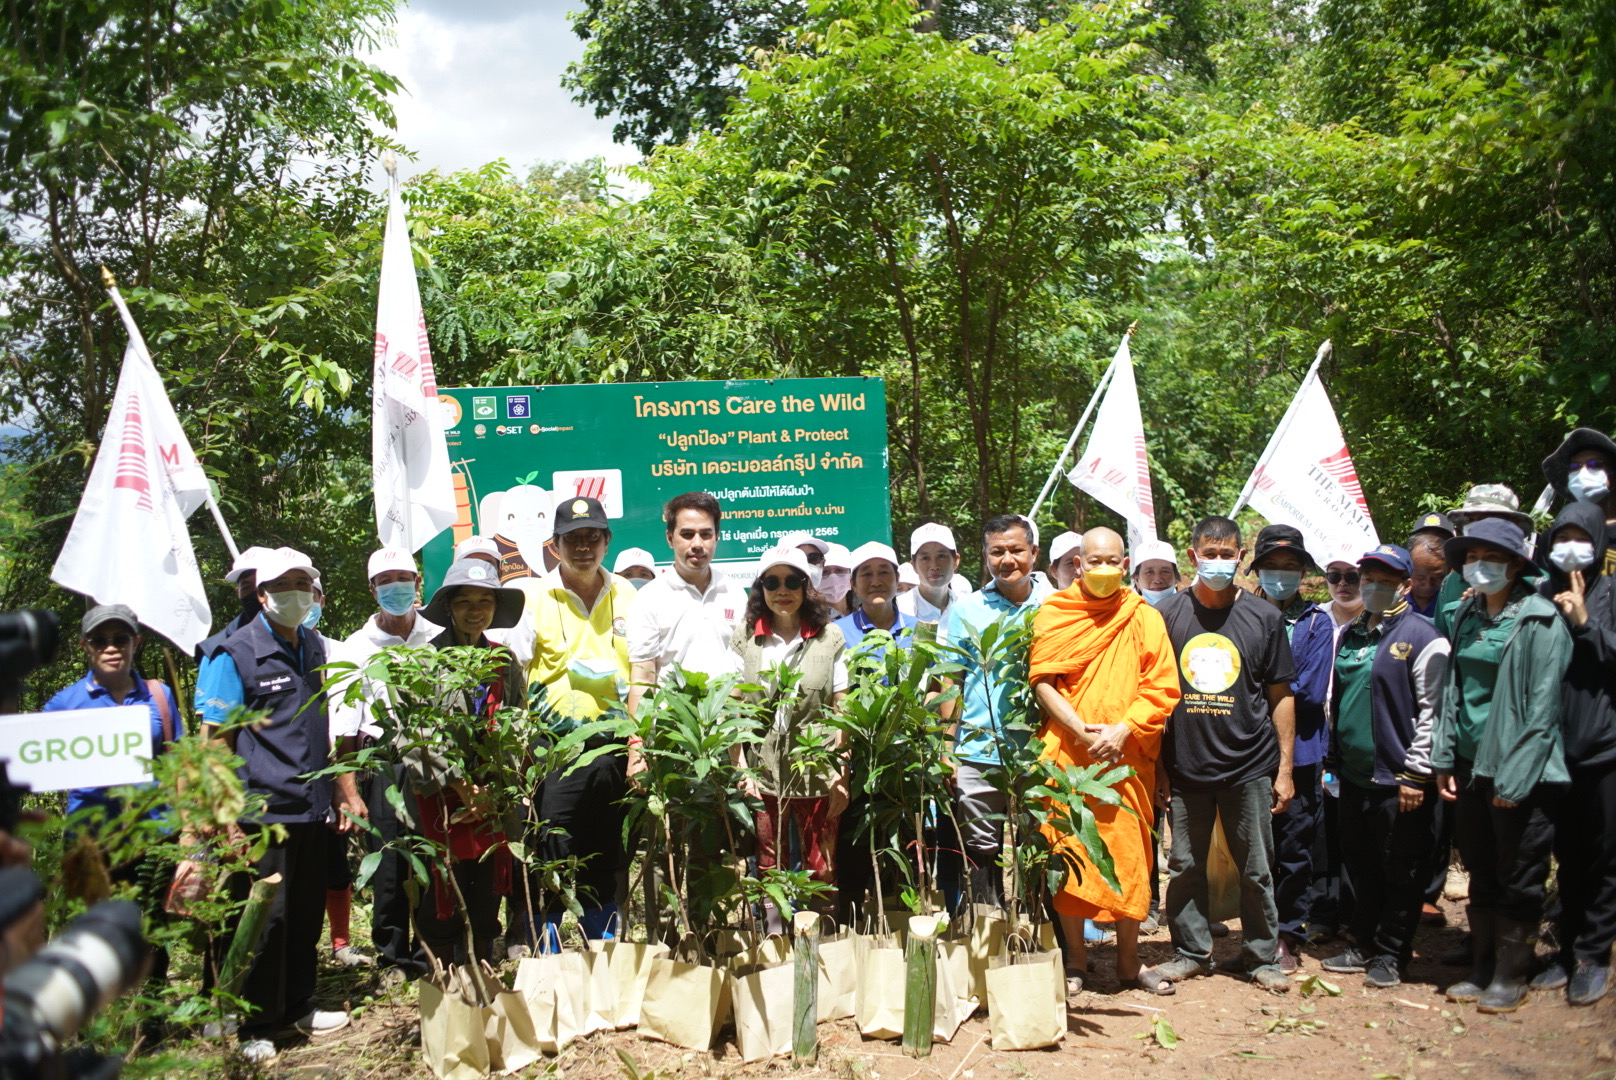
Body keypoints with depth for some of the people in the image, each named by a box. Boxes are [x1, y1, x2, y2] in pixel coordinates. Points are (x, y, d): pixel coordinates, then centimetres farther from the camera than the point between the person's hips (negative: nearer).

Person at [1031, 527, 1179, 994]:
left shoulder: (1145, 619, 7)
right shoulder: (1052, 614, 6)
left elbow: (1162, 688, 2)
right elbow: (1042, 682, -1)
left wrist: (1122, 730, -12)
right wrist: (1081, 730, -13)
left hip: (1127, 756, 1)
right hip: (1066, 753, 0)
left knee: (1128, 852, 2)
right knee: (1068, 851, 2)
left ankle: (1128, 958, 17)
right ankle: (1075, 957, 15)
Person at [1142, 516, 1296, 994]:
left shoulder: (1264, 617, 3)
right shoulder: (1168, 614, 3)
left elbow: (1281, 696, 6)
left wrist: (1285, 768, 2)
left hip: (1249, 766, 0)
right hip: (1185, 766, 1)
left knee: (1256, 870, 7)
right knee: (1184, 866, 8)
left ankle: (1262, 956, 21)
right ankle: (1191, 951, 23)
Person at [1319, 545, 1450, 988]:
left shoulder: (1423, 638, -9)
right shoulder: (1350, 635, 13)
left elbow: (1432, 711, -13)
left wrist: (1416, 774, -15)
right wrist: (1334, 757, 17)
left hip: (1399, 782, -7)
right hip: (1353, 777, 7)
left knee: (1400, 873, 4)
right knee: (1361, 868, 15)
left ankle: (1391, 954, 15)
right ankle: (1363, 945, 27)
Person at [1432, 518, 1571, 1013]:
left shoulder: (1540, 621, -11)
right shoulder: (1466, 616, 8)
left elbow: (1542, 708, -14)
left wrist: (1514, 779, -17)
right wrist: (1444, 757, 5)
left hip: (1521, 773, -6)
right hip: (1472, 767, 6)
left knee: (1518, 879, 5)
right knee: (1481, 874, 15)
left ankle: (1511, 976, 17)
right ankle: (1483, 968, 27)